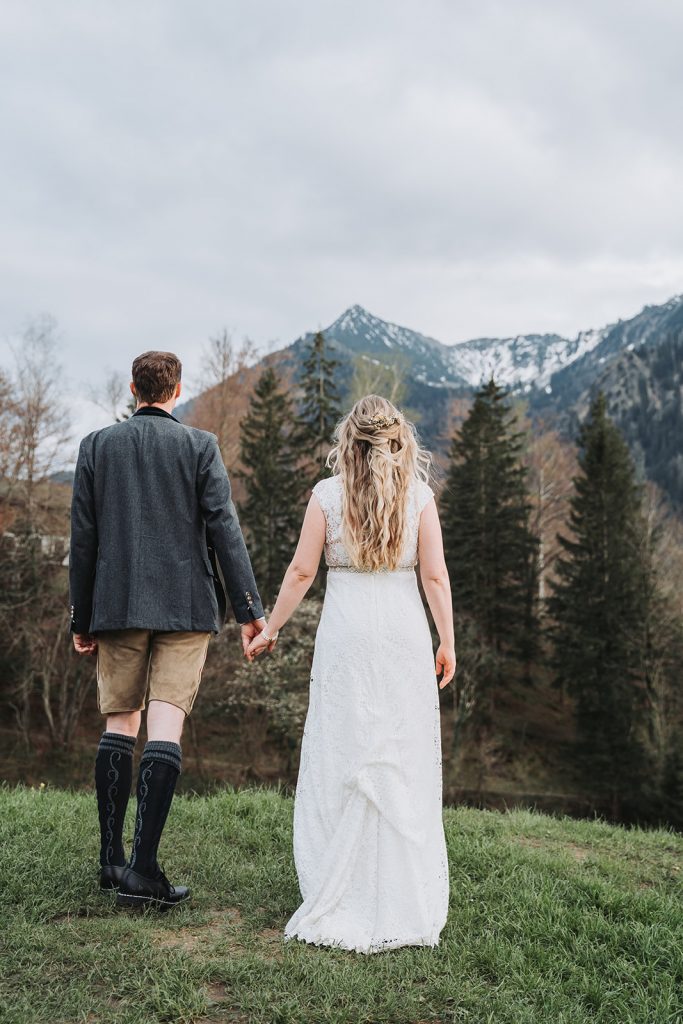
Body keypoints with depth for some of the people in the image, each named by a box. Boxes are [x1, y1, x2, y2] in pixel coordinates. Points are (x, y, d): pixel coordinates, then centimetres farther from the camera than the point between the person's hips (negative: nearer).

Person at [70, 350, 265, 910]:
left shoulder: (97, 445, 5)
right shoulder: (200, 445, -1)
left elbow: (83, 537, 5)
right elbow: (224, 528, -7)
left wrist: (83, 618, 11)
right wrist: (250, 609, -6)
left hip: (117, 606, 3)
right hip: (185, 606, -2)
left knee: (119, 723, 14)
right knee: (165, 726, -3)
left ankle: (111, 858, 18)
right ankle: (143, 869, -7)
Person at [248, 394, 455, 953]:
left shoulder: (327, 493, -2)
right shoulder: (419, 494, 0)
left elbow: (301, 572, -1)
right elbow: (435, 576, -2)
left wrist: (269, 630, 9)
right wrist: (448, 641, 6)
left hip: (346, 636, -1)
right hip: (405, 635, 1)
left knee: (339, 764, 7)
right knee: (406, 764, 8)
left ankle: (340, 903, 12)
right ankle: (407, 903, 15)